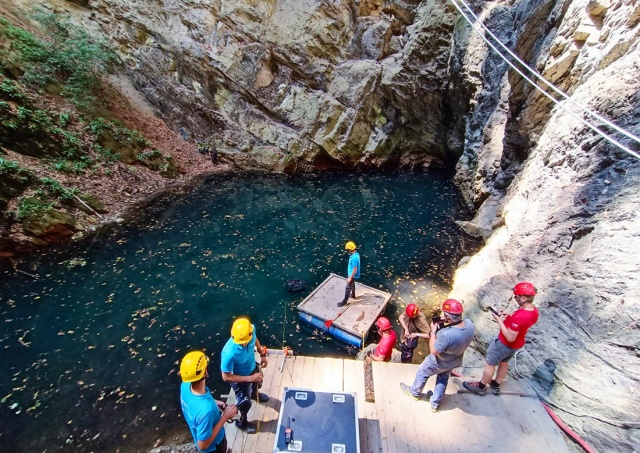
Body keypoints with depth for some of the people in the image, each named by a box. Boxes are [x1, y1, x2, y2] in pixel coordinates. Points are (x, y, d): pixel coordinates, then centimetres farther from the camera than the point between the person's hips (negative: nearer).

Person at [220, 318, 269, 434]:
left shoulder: (252, 329, -32)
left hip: (253, 367, 5)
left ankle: (254, 393, 73)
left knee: (257, 383, 36)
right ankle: (242, 421, 55)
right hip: (240, 378, -5)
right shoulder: (229, 354, -45)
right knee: (245, 402, 21)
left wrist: (262, 354, -6)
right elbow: (226, 377, -29)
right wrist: (250, 378, -30)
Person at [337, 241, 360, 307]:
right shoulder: (356, 254, -5)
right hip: (352, 274, 9)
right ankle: (353, 295, 53)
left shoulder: (354, 258, -35)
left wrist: (350, 278, -21)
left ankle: (344, 302, 19)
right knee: (352, 284, 30)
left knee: (348, 288, 5)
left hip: (352, 275, -9)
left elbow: (355, 269, -30)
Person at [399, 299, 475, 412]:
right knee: (443, 379, 31)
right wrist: (446, 324, -11)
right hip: (456, 361, 6)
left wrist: (433, 331, -21)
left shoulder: (446, 334, -45)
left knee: (422, 373, 24)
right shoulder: (469, 323, -24)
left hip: (440, 362, -6)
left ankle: (414, 392, 50)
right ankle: (435, 404, 51)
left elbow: (434, 351, -27)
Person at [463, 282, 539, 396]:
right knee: (504, 362, 28)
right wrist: (509, 316, -2)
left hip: (505, 343, -8)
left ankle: (481, 386, 30)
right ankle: (496, 385, 47)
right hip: (517, 344, 8)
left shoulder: (519, 316, -39)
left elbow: (510, 337, -32)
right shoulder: (534, 311, -10)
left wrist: (499, 320, -26)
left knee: (489, 364, 12)